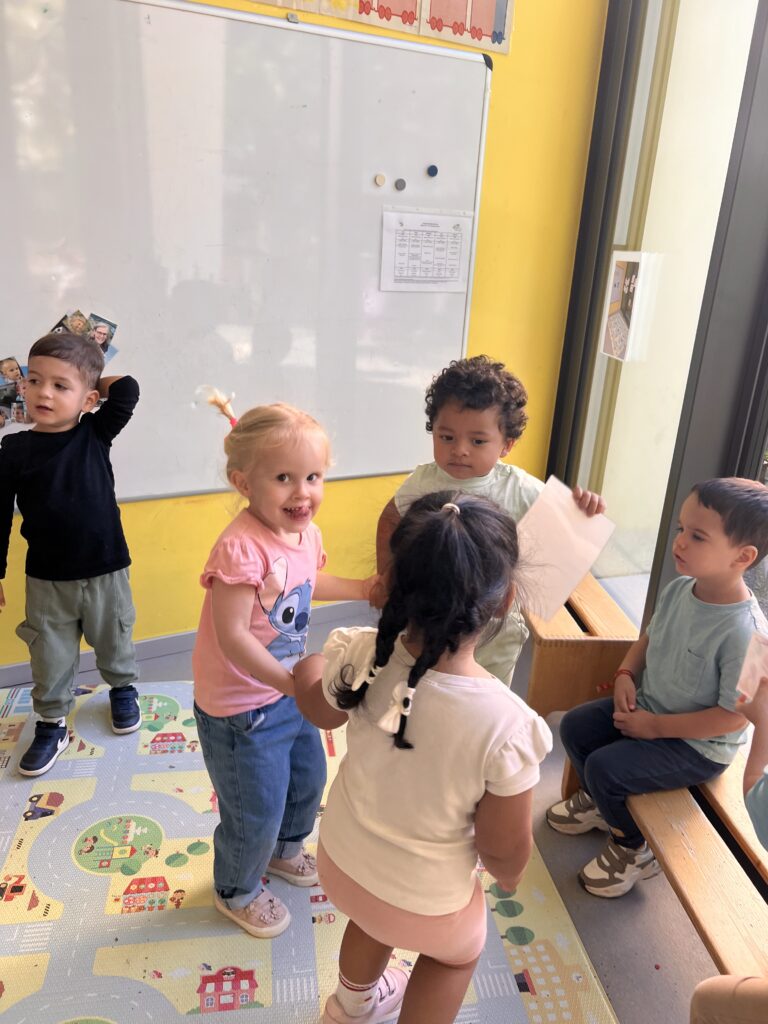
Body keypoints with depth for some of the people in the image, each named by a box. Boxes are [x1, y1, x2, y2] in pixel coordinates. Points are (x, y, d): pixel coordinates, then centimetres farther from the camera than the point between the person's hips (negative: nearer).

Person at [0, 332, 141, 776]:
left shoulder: (96, 434, -7)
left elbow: (128, 389, -20)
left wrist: (95, 383, -4)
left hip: (105, 570, 0)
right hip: (46, 578, 0)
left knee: (114, 642, 19)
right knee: (51, 658, 12)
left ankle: (123, 688, 46)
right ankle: (52, 726, 31)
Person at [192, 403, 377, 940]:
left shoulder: (306, 533, -4)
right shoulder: (242, 548, -32)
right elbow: (231, 636, -33)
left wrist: (362, 588, 16)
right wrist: (291, 683, -36)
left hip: (290, 689, 8)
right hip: (241, 707, -8)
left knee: (308, 779, 26)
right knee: (256, 811, 10)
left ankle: (284, 849, 58)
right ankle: (237, 891, 42)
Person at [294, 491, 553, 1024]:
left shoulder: (360, 655, -27)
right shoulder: (506, 724, -37)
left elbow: (321, 711, -3)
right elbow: (504, 849, -21)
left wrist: (310, 671, 20)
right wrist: (509, 874, 3)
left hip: (340, 860, 4)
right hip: (424, 901, -4)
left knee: (372, 919, 39)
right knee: (459, 951, 33)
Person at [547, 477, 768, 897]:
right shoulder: (678, 589, -10)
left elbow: (734, 717, -25)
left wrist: (656, 726, -21)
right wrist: (626, 676, -7)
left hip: (697, 744, -7)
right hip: (648, 705, 7)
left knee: (605, 767, -17)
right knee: (574, 726, 4)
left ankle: (633, 847, 14)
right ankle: (598, 801, 32)